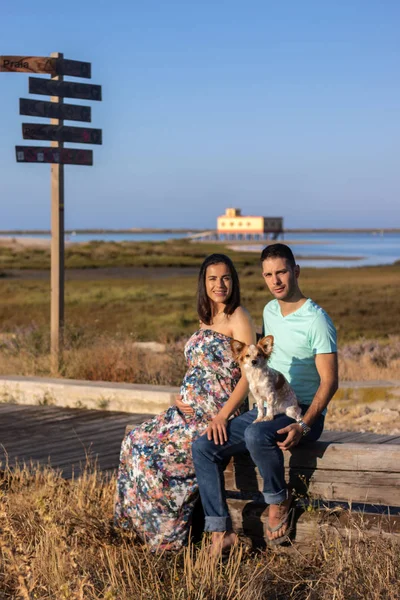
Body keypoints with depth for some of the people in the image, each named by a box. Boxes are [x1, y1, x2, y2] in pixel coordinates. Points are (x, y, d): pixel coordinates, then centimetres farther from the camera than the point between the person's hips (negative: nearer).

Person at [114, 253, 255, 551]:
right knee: (136, 441, -7)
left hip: (216, 414, -8)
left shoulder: (239, 318, -9)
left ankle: (169, 531, -5)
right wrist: (184, 399, 7)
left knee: (149, 449, -19)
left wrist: (222, 416, -23)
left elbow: (249, 374, -15)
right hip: (192, 411, 8)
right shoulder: (206, 318, 16)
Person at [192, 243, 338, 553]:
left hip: (303, 413, -7)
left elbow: (329, 382, -15)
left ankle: (280, 501, -12)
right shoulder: (270, 311, 11)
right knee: (203, 447, -9)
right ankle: (221, 534, -10)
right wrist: (225, 411, 8)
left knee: (256, 435, -38)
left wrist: (302, 426, -28)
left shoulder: (316, 320, -13)